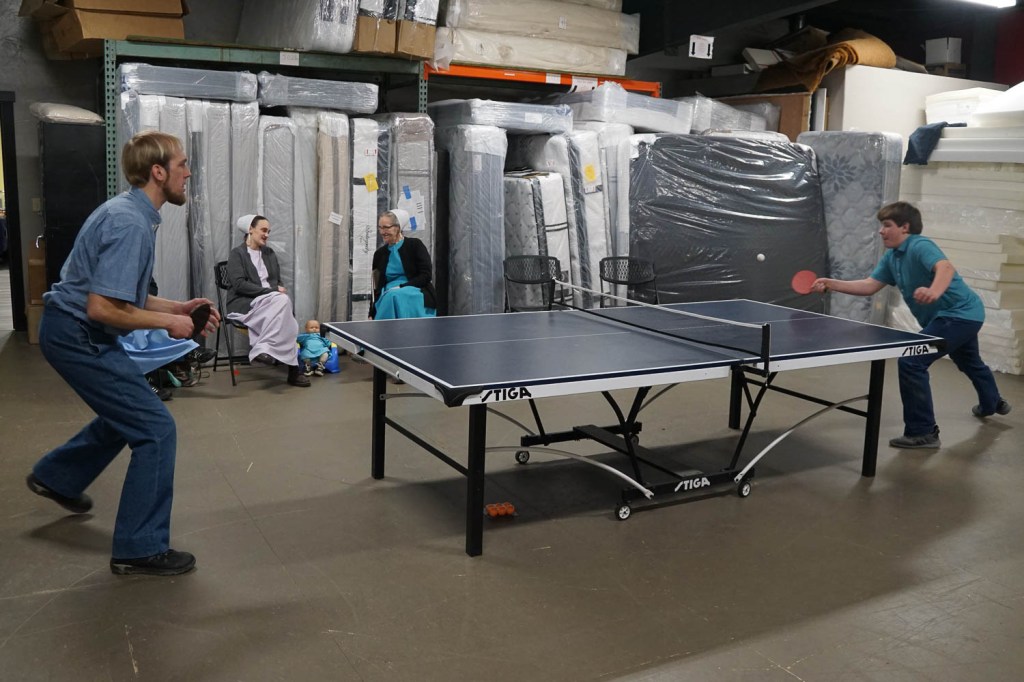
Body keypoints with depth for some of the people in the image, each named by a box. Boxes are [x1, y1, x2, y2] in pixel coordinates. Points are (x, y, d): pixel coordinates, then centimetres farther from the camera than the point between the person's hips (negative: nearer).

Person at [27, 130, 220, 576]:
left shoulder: (133, 214, 8)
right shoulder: (131, 224, -24)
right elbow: (103, 308, -29)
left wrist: (179, 308, 5)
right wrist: (168, 322, -18)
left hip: (76, 331, 11)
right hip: (76, 335, -11)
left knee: (126, 414, 28)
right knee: (156, 429, -9)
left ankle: (55, 477, 48)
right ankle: (140, 549, 0)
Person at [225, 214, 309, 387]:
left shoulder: (270, 253, 21)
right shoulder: (236, 254, 1)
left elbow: (278, 282, 19)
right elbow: (239, 285, -12)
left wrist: (277, 291, -6)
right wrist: (271, 291, -18)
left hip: (270, 302, 6)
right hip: (244, 304, -6)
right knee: (283, 301, -34)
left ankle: (263, 349, -36)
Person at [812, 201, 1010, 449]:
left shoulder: (919, 246, -23)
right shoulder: (892, 257, 5)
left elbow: (946, 268, -41)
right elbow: (869, 285, 2)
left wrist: (934, 292, -61)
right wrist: (831, 284, -7)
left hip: (959, 313, -11)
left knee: (911, 362, -21)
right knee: (970, 363, 35)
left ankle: (923, 432, -12)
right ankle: (993, 403, 64)